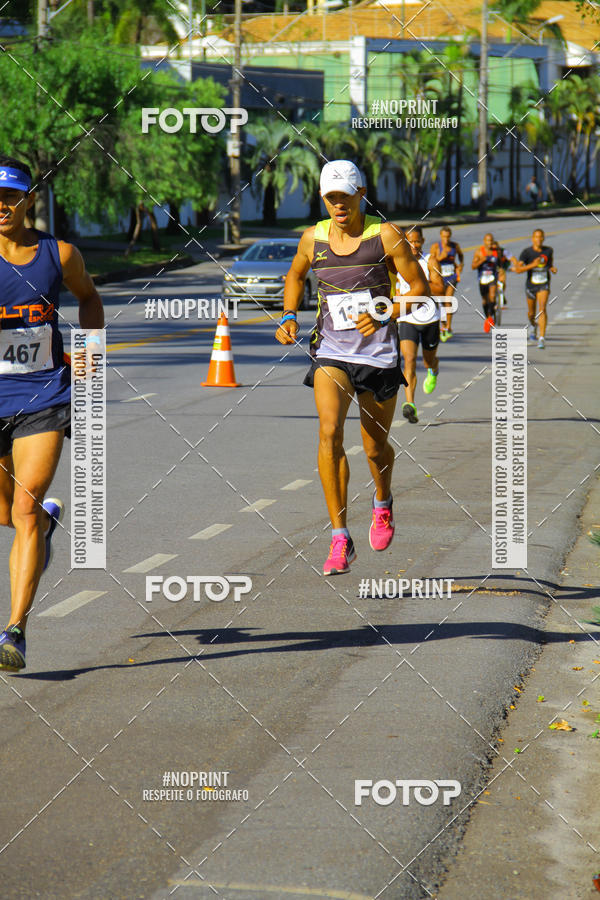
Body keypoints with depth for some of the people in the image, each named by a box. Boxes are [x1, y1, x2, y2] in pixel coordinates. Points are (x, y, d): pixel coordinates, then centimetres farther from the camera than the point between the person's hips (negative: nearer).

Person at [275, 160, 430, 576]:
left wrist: (383, 317, -19)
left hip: (379, 353, -1)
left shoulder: (386, 236, -8)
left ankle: (383, 503, 47)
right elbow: (295, 276, 22)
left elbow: (421, 288, -4)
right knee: (330, 432, -21)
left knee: (376, 447, 10)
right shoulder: (313, 238, 1)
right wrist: (289, 317, 5)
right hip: (331, 352, 1)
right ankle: (341, 541, -21)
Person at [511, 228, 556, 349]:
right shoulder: (526, 252, -15)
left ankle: (542, 338, -24)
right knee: (531, 312, 17)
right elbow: (518, 270, -23)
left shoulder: (549, 250, -5)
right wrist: (532, 265, -33)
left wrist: (552, 268, -1)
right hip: (531, 285, 0)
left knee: (542, 309, -21)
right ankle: (532, 325, 54)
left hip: (544, 285, 0)